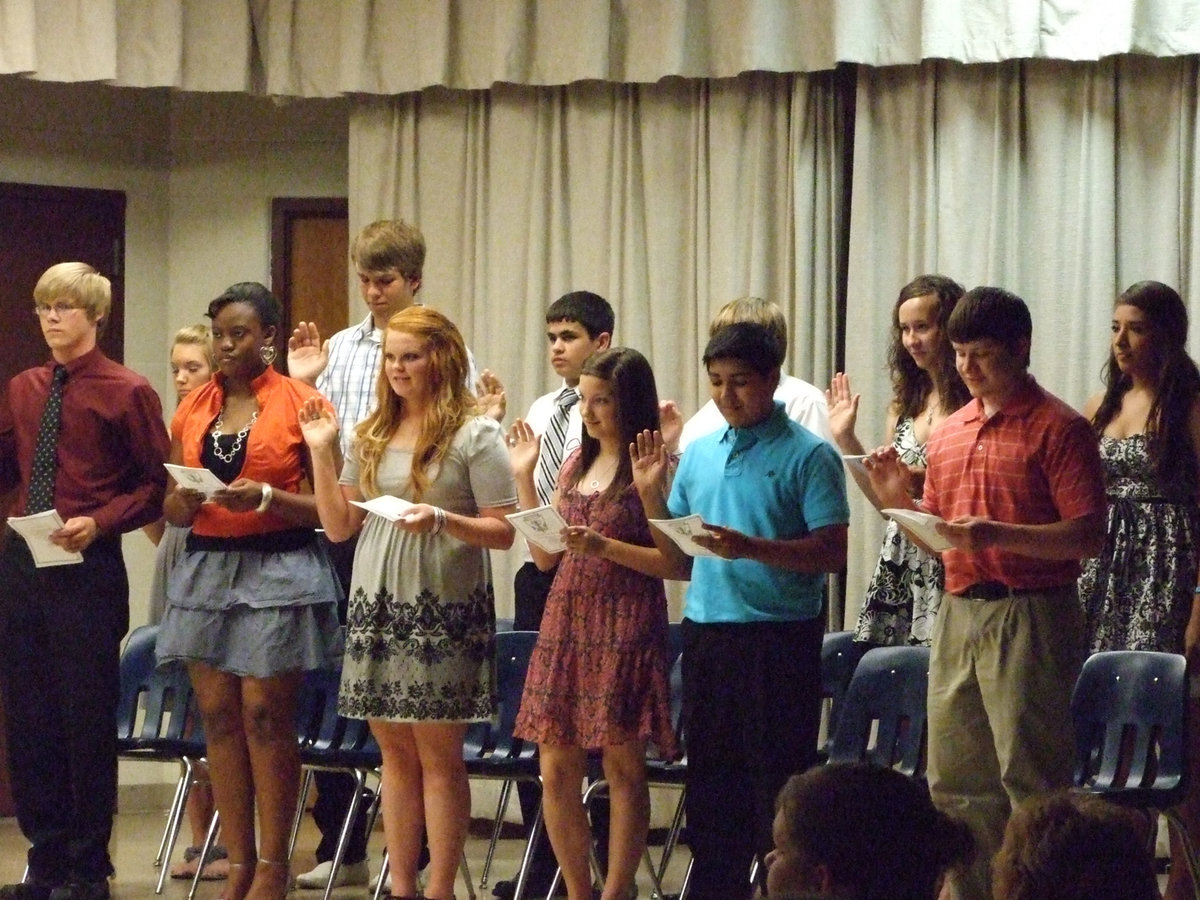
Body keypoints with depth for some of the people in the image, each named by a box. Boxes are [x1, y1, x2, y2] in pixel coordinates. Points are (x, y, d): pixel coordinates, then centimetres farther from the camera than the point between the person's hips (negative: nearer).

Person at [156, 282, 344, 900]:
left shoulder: (300, 403, 0)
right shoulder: (192, 409, 13)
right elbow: (171, 510, 17)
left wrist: (266, 497, -16)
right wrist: (185, 501, -6)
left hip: (279, 568, -5)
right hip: (206, 567, 5)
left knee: (266, 715, -6)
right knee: (218, 715, 2)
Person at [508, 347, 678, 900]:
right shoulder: (576, 465, 15)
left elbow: (673, 561, -12)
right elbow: (544, 556, 15)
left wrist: (605, 547, -20)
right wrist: (523, 477, 11)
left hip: (625, 625, -7)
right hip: (566, 621, 7)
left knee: (622, 767, -2)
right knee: (556, 771, 4)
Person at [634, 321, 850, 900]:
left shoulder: (808, 456, -5)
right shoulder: (698, 454, 14)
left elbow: (832, 552, -13)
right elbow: (680, 561, 16)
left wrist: (751, 548, -23)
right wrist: (651, 493, 3)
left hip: (778, 635, -6)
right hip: (705, 630, 6)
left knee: (778, 786, -4)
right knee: (710, 778, 11)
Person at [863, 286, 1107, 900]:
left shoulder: (1058, 428, -6)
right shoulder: (948, 433, 15)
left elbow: (1087, 536, -13)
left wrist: (999, 534, -24)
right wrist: (898, 501, 3)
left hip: (1029, 615, -7)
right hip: (958, 613, 7)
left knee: (1031, 781, -7)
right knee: (955, 783, 10)